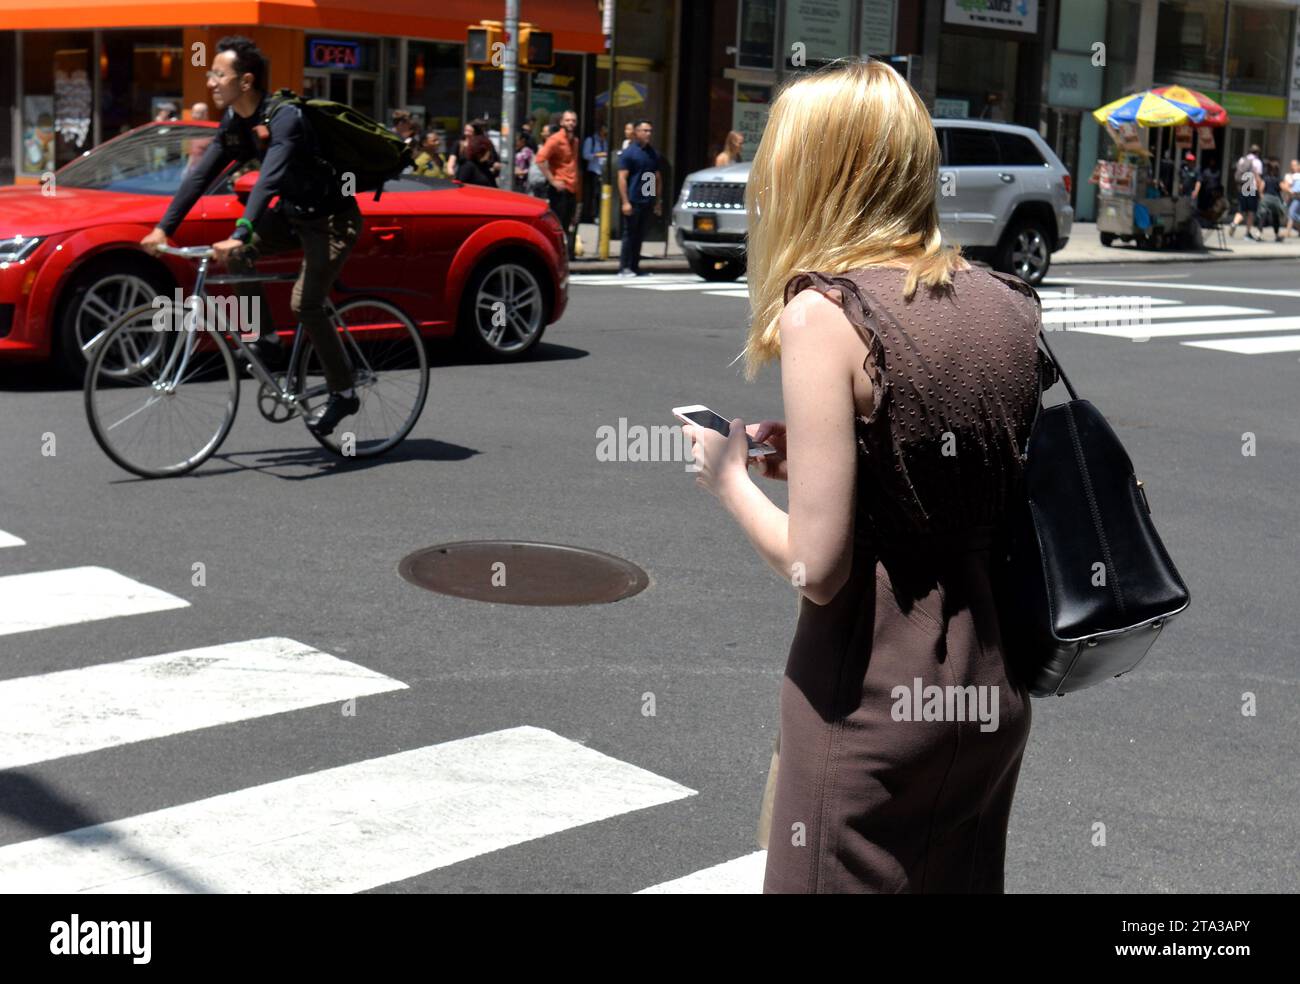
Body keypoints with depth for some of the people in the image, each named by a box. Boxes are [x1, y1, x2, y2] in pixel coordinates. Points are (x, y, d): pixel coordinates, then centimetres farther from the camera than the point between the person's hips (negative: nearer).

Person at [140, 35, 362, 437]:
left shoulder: (285, 118, -27)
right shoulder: (233, 121, -1)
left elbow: (268, 180, -40)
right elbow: (200, 175, -2)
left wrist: (240, 235, -50)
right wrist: (163, 228, -9)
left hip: (332, 218, -8)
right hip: (292, 212, 8)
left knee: (305, 304, -18)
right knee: (235, 255, -12)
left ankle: (343, 393, -3)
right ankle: (264, 336, 3)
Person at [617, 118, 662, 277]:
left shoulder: (653, 154, 13)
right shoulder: (629, 153, -5)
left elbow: (658, 178, 17)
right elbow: (622, 178, -9)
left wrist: (658, 201, 12)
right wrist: (625, 202, -16)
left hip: (647, 201, 6)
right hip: (633, 202, -6)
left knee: (640, 235, 9)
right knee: (629, 234, -4)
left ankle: (635, 267, 13)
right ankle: (624, 268, -1)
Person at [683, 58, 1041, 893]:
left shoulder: (825, 312, -15)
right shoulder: (1006, 304, 3)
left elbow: (816, 567, -18)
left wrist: (728, 476, -1)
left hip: (876, 698, -6)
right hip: (995, 686, 6)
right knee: (959, 880, 22)